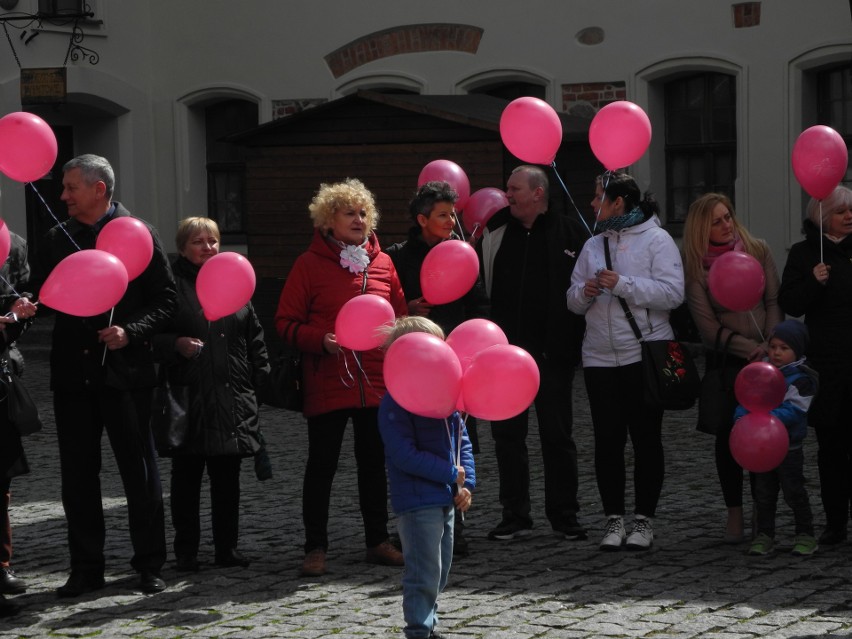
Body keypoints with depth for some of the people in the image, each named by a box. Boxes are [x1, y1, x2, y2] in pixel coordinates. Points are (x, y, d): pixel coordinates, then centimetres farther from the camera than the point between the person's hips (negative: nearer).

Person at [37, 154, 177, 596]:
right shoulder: (58, 239, 11)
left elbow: (166, 299, -3)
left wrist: (130, 332, -16)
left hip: (124, 372, -4)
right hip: (72, 373, 4)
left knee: (139, 471, 4)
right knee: (77, 475, 7)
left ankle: (149, 565, 14)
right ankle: (85, 568, 15)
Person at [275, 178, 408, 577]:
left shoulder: (382, 263, 8)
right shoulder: (310, 264, -4)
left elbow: (400, 316, 17)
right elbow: (286, 323, -5)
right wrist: (321, 341, -19)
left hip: (376, 383, 4)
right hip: (327, 385, -4)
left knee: (374, 463, 13)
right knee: (321, 466, 3)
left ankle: (377, 541, 24)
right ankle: (315, 547, 11)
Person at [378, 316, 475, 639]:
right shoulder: (395, 402, -14)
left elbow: (462, 440, 15)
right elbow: (405, 455, -20)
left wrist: (466, 483, 1)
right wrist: (451, 473, -16)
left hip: (446, 498, 8)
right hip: (418, 500, -8)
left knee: (439, 574, 17)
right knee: (425, 573, -7)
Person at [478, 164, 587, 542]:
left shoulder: (567, 233, -2)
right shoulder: (496, 232, 7)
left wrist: (575, 342, -6)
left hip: (552, 351, -3)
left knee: (557, 434, 4)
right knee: (507, 433, 6)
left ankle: (564, 515, 13)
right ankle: (515, 515, 15)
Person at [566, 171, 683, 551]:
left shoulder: (656, 240, -3)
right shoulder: (593, 245, 15)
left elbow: (672, 292, -14)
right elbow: (573, 301, 17)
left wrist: (623, 285, -18)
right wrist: (584, 292, -6)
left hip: (645, 356, -5)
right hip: (600, 358, 5)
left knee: (645, 437, 2)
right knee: (607, 438, 4)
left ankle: (644, 520, 8)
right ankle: (614, 519, 11)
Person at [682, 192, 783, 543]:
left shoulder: (758, 251, 4)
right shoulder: (695, 266, -2)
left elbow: (774, 302, 6)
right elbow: (708, 325, -5)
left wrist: (771, 346, -8)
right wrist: (752, 350, -11)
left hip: (766, 359, 1)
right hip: (725, 361, -1)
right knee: (729, 435, -1)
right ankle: (735, 514, 10)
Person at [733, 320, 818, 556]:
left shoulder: (801, 379, -11)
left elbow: (794, 411, -20)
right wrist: (741, 417, -12)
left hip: (788, 446, -6)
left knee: (793, 491, 0)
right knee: (763, 492, 10)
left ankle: (805, 535, 11)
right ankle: (764, 535, 17)